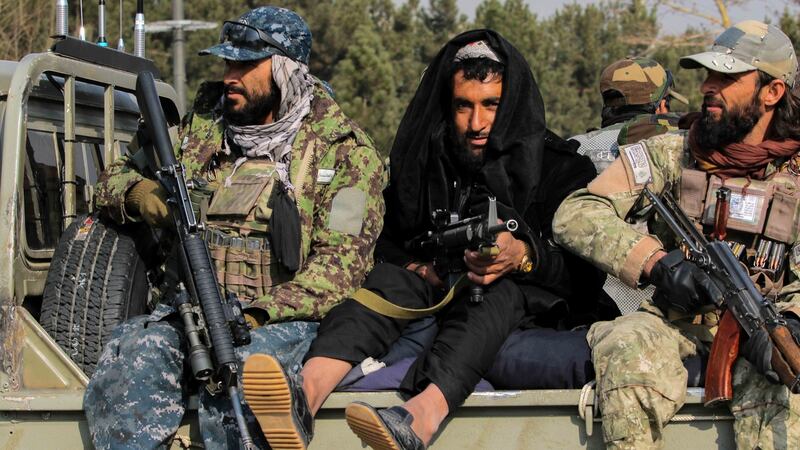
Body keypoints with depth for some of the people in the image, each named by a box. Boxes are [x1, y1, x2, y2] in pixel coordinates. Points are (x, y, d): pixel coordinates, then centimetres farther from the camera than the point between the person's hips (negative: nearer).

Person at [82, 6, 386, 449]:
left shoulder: (344, 151, 1)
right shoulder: (203, 125, 16)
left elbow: (340, 262, -8)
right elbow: (115, 177, 23)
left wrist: (259, 315, -20)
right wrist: (137, 192, -4)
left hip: (284, 315, -4)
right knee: (131, 357, -29)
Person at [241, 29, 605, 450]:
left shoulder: (560, 168, 2)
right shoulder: (422, 159, 12)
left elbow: (588, 273, -7)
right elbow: (381, 243, 14)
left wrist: (523, 257, -25)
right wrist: (414, 266, -8)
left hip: (526, 308, -3)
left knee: (497, 291, -36)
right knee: (391, 278, -26)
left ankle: (420, 416, -66)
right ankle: (307, 392, -55)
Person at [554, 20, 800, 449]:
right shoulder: (670, 153, 4)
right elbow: (574, 215, -6)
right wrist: (655, 261, -20)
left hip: (751, 331, 0)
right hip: (672, 323, 0)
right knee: (628, 350, -35)